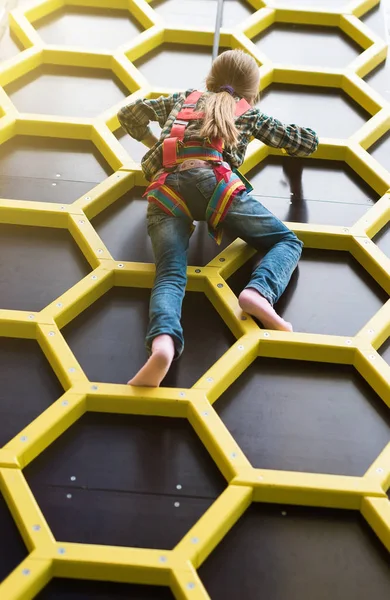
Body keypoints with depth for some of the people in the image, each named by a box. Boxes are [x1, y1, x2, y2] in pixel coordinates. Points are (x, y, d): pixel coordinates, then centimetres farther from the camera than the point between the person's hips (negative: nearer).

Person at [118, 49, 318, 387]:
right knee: (288, 241, 7)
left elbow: (129, 115, 43)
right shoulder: (249, 113, 31)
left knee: (170, 275, -14)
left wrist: (155, 144, 57)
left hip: (163, 191, 2)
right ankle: (259, 292, -26)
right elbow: (309, 142, 36)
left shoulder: (183, 100, 38)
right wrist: (276, 132, 55)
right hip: (213, 179, -2)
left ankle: (163, 343, -47)